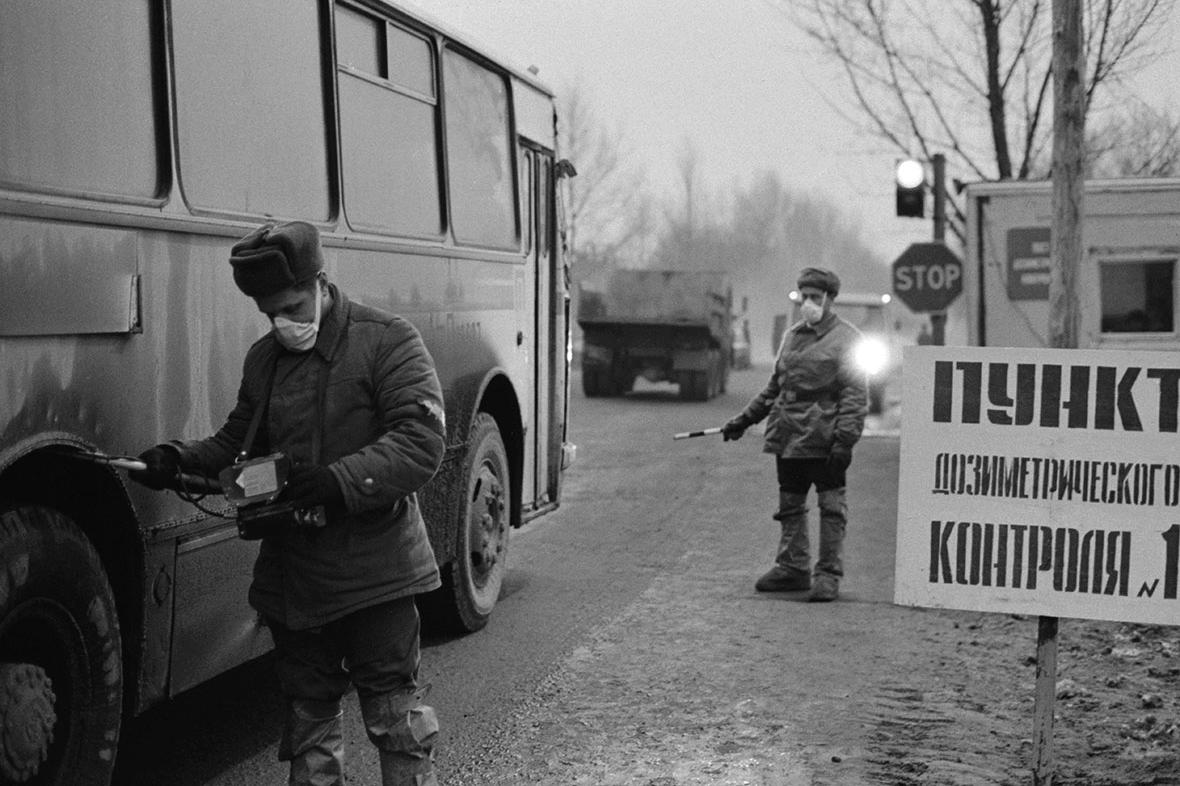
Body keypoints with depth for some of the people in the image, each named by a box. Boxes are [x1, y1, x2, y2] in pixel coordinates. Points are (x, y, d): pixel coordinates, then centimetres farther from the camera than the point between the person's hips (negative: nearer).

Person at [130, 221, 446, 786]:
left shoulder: (388, 342, -9)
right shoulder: (263, 359, 12)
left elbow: (422, 442, -17)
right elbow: (237, 443, 21)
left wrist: (343, 480, -27)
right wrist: (180, 462, 2)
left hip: (374, 568, -6)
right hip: (291, 571, 6)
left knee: (395, 711, 2)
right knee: (308, 709, 15)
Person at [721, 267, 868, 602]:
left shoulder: (847, 339, -5)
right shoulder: (792, 335, 15)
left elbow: (855, 395, -10)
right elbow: (776, 384, 23)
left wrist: (844, 440, -18)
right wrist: (745, 419, 21)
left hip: (824, 439, -7)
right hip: (788, 436, 7)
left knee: (831, 505, -1)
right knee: (790, 504, 12)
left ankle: (829, 574, 5)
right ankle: (793, 568, 22)